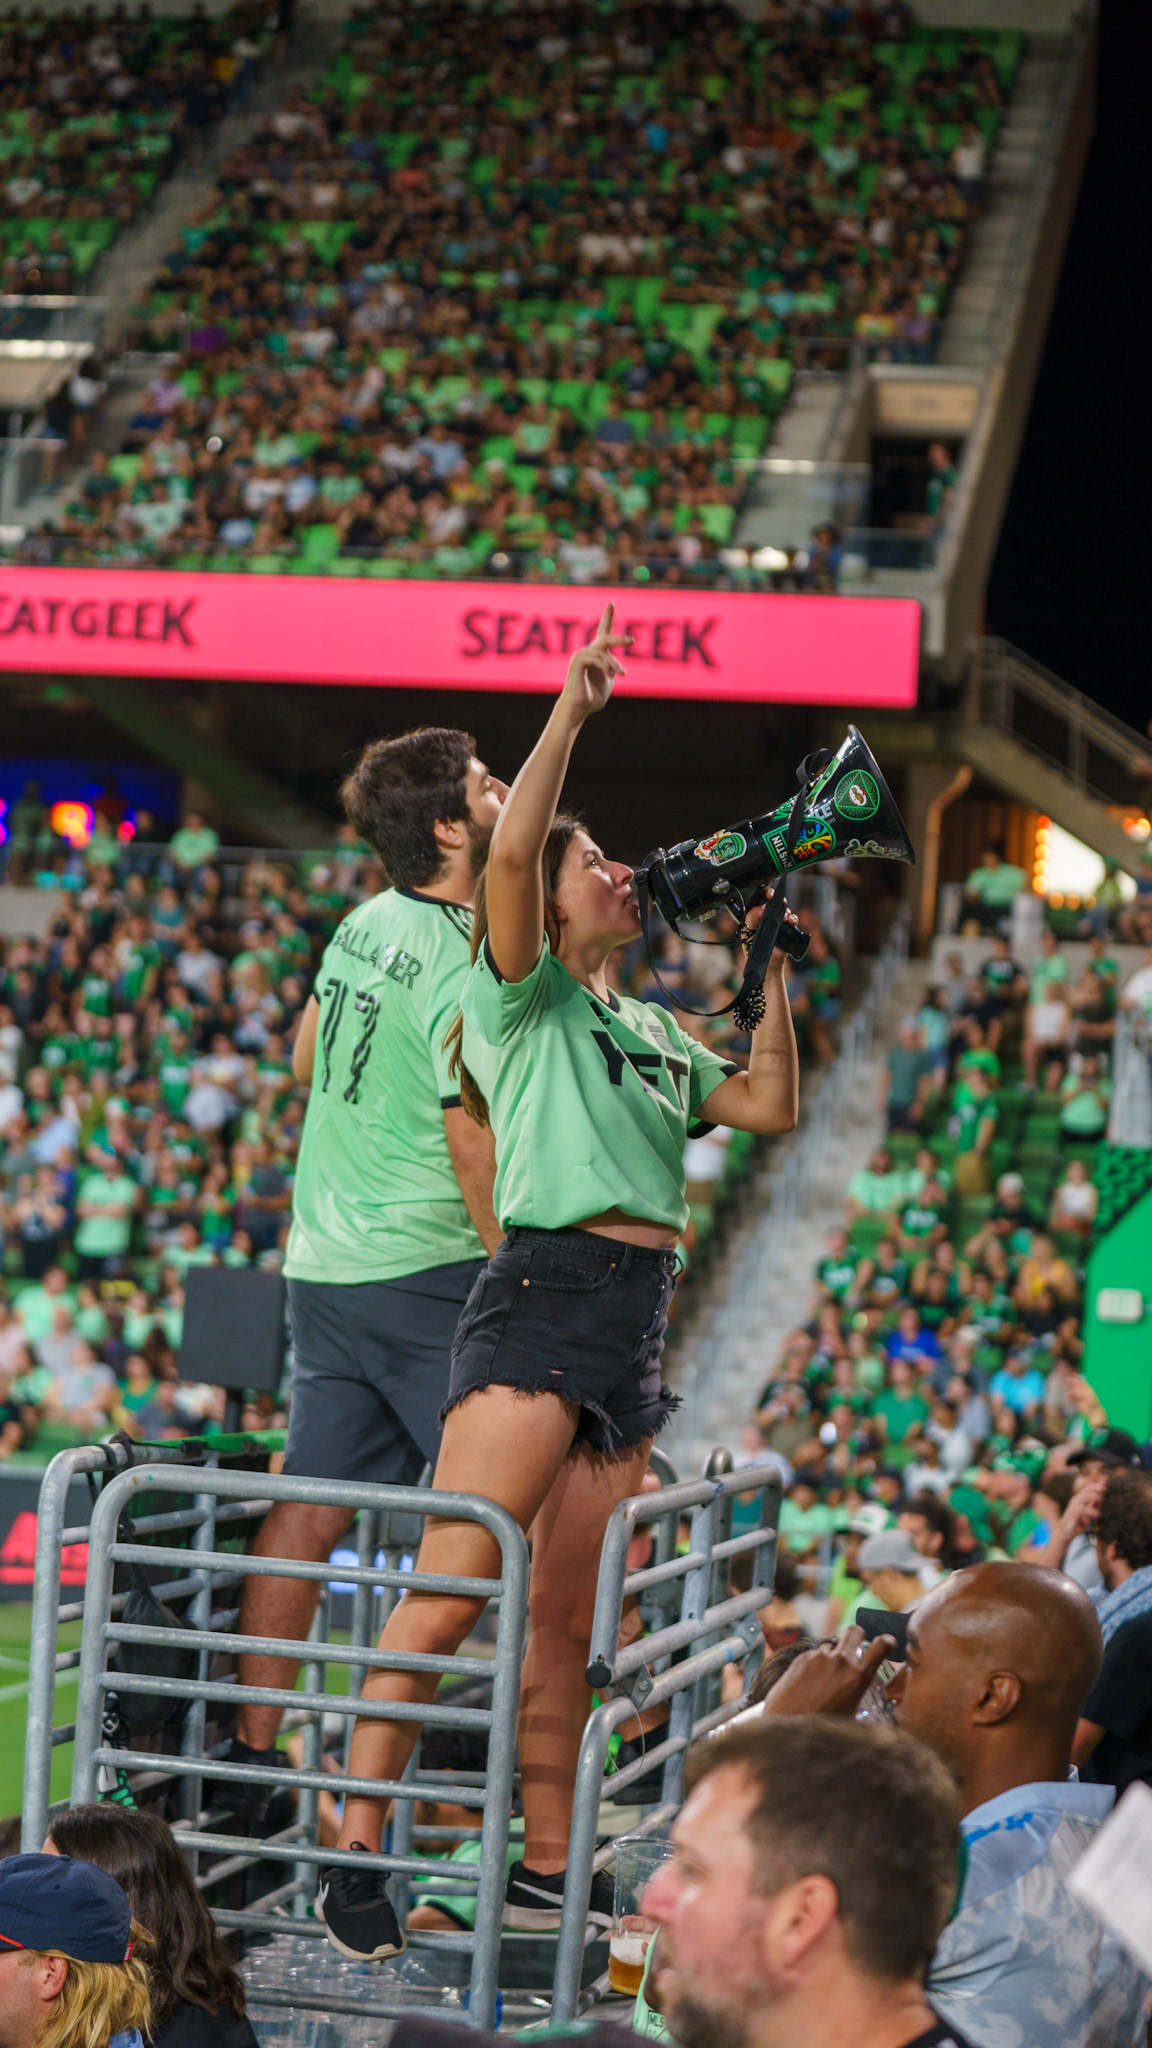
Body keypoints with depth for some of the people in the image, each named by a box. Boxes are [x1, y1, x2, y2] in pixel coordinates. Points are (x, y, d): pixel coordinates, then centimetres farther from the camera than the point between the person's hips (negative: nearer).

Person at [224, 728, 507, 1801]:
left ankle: (249, 1751, 7)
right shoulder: (465, 962, -16)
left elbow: (307, 1058, 23)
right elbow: (472, 1143, -20)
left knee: (309, 1507, 8)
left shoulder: (364, 922, 9)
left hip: (324, 1262, 8)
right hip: (426, 1266, -8)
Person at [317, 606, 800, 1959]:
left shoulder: (649, 1034, 24)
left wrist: (772, 974, 19)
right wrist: (571, 710, -11)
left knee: (568, 1616, 9)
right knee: (451, 1586, -15)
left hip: (637, 1324, 8)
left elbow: (771, 1109, 23)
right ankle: (354, 1857, -17)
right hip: (544, 1297, -8)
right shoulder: (524, 998, 3)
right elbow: (509, 852, -14)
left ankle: (544, 1874, 13)